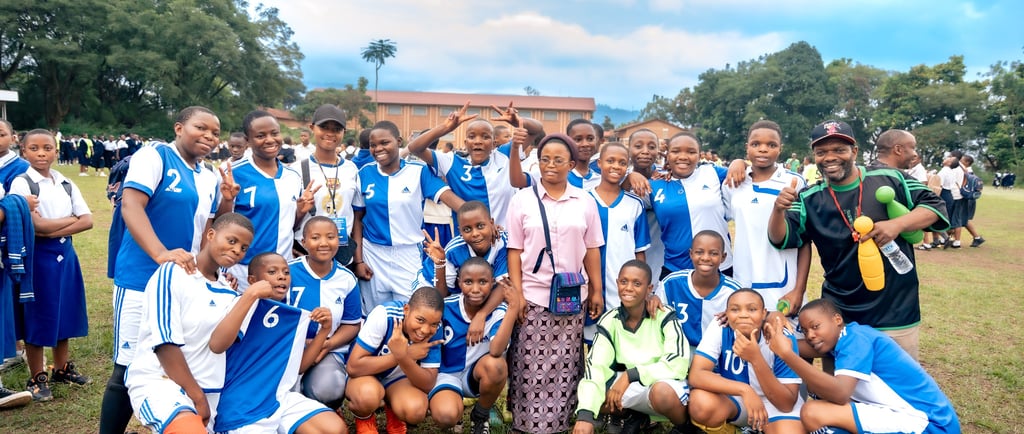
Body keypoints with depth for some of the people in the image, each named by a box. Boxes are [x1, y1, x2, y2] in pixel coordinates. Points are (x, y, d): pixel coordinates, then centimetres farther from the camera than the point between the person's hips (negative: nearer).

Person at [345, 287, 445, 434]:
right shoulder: (384, 316, -31)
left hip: (398, 377, 3)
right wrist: (406, 355, -34)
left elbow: (429, 385, -22)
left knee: (416, 410, -29)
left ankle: (394, 414, 8)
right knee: (368, 394, -37)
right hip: (365, 373, -2)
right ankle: (364, 419, -1)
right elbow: (354, 366, -31)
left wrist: (403, 358, -40)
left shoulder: (434, 331, -21)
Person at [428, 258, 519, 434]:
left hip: (477, 375, 1)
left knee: (495, 365, -35)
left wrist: (513, 310, -41)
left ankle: (481, 416, -3)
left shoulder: (498, 312, -15)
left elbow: (496, 351, -35)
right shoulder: (446, 307, -14)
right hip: (447, 374, -1)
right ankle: (456, 402, 8)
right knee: (445, 415, -33)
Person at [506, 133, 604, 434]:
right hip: (533, 295, -1)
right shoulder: (522, 199, 0)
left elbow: (592, 250, 8)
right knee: (531, 367, 1)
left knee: (565, 365, 5)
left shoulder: (585, 202, 5)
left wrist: (597, 291, 5)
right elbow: (514, 250, -1)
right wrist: (517, 294, -7)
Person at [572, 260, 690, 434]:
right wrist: (585, 414, -34)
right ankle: (636, 416, 10)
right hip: (634, 387, 4)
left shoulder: (664, 316, -15)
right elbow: (595, 366, -19)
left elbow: (678, 363, -25)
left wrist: (630, 375, -26)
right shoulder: (610, 321, -7)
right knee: (583, 391, -18)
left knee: (662, 391, -38)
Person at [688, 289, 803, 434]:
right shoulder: (719, 329, -21)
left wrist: (756, 359, -39)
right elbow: (696, 375, -30)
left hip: (774, 402, -1)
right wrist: (745, 389, -43)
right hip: (734, 397, 1)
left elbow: (787, 404, -26)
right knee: (701, 403, -32)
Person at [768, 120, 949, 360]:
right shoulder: (810, 199, -2)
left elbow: (934, 206, 0)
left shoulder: (891, 179, -5)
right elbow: (780, 239, -10)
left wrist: (898, 223, -19)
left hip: (897, 313, -1)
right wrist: (779, 210, -31)